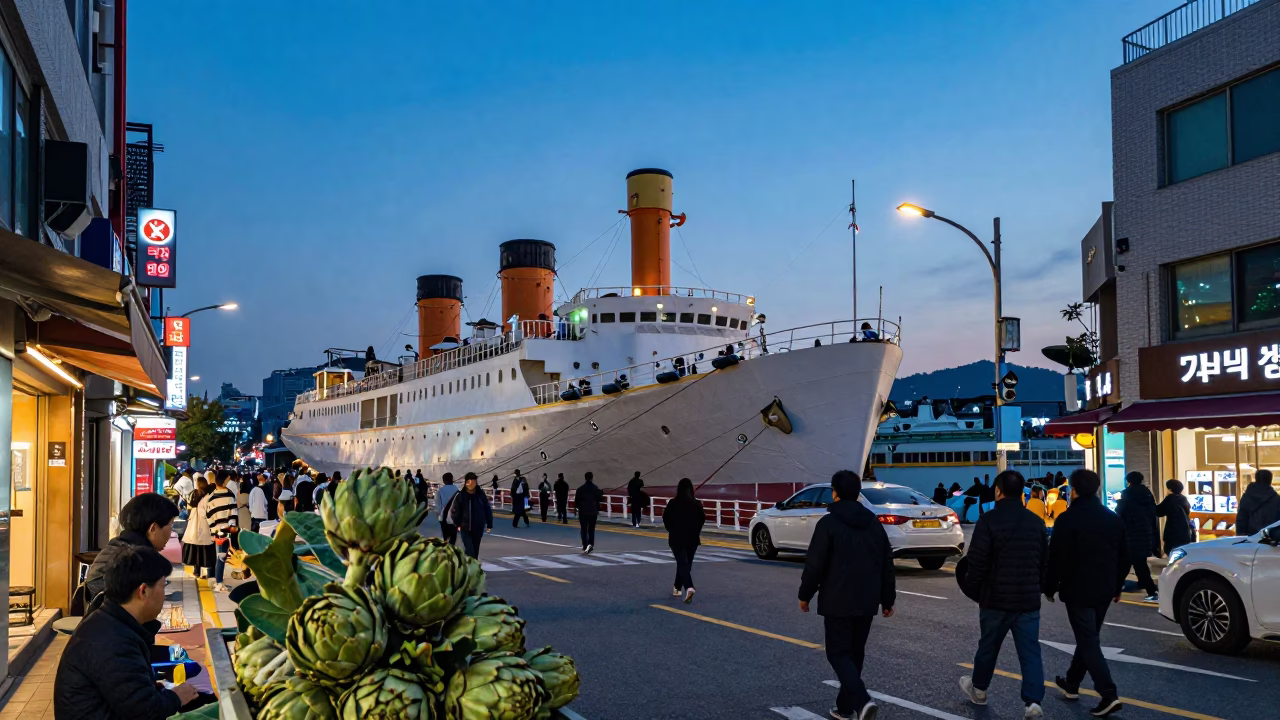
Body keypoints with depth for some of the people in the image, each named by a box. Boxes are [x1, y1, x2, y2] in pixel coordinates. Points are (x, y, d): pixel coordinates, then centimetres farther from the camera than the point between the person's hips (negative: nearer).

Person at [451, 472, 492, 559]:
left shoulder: (481, 495, -3)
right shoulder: (461, 496, -7)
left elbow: (488, 510, 3)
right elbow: (455, 511, -3)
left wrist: (489, 525, 3)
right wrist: (457, 524, -8)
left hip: (478, 528, 2)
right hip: (465, 528, -2)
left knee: (475, 550, 15)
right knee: (470, 551, -12)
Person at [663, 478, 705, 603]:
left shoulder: (673, 503, -10)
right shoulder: (697, 504, -4)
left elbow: (666, 518, -2)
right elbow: (702, 519, 2)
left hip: (676, 538, -3)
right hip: (692, 538, 3)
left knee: (682, 563, -5)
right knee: (686, 563, 18)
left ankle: (689, 587, -27)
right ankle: (677, 588, 31)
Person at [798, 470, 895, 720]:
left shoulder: (828, 523, -11)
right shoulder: (874, 523, 8)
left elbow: (815, 564, -12)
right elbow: (887, 565, 11)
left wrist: (805, 594, 1)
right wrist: (887, 599, 19)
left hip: (838, 602, -6)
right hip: (867, 602, 6)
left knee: (838, 653, 0)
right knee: (855, 654, 16)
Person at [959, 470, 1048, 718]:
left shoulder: (989, 520, -12)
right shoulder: (1036, 521, 5)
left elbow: (977, 562, -13)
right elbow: (1045, 561, 12)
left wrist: (972, 588, 2)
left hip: (996, 598, -3)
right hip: (1029, 598, 3)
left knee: (988, 646, 14)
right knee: (1030, 651, 3)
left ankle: (978, 690, 33)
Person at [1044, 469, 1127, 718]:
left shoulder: (1067, 519, -15)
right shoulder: (1114, 518, 6)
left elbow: (1056, 558, -15)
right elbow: (1123, 557, 13)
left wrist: (1049, 587, -1)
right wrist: (1117, 586, 23)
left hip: (1077, 590, -7)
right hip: (1104, 590, 7)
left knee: (1088, 642, -5)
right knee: (1088, 638, 19)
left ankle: (1109, 695, -12)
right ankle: (1071, 684, 31)